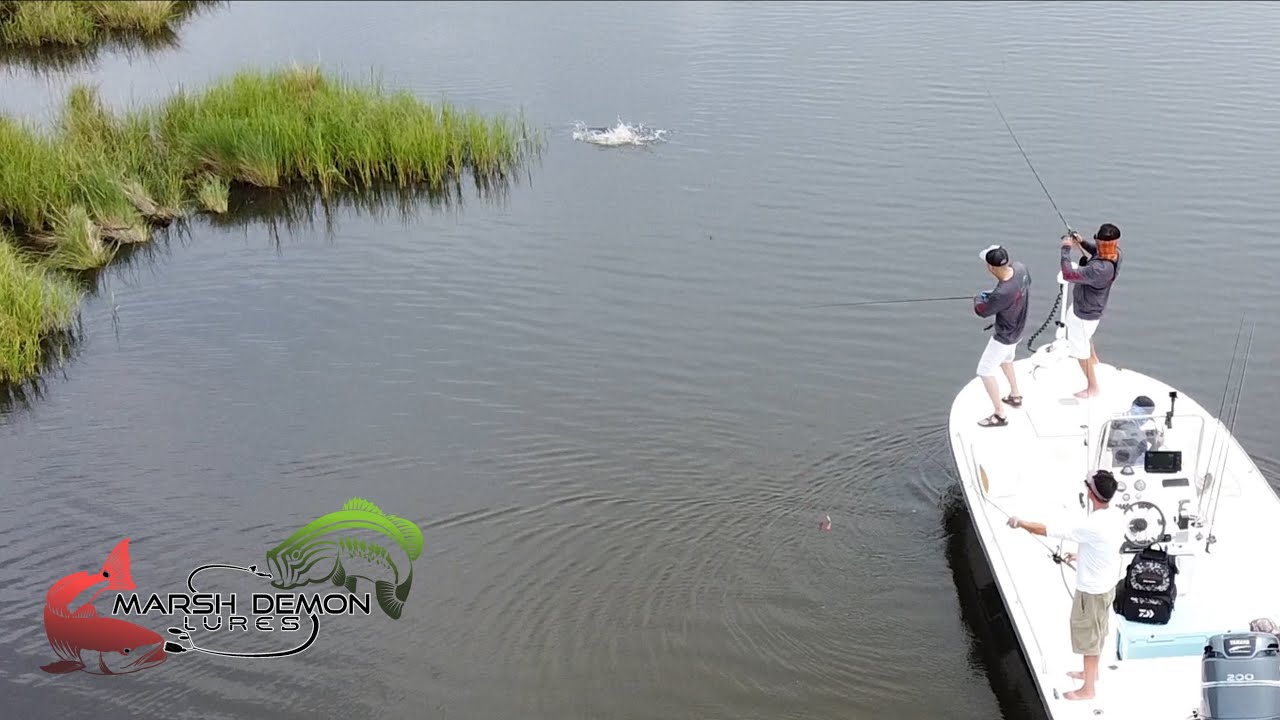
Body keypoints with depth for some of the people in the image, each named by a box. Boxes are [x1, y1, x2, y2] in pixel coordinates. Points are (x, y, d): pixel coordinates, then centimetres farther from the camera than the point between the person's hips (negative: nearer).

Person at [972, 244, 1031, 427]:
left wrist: (978, 298, 3)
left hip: (1005, 336, -9)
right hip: (1018, 328, 9)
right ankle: (1015, 396, 49)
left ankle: (999, 415, 11)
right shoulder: (1020, 268, -19)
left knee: (985, 371, 4)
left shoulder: (1002, 294, -41)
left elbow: (981, 311, -21)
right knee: (1005, 360, 32)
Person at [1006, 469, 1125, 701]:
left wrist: (1021, 523, -13)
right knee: (1097, 631, 26)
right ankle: (1092, 672, 46)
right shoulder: (1117, 514, -9)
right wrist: (1082, 555, 18)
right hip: (1107, 583, 8)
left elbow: (1049, 531, -26)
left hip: (1091, 590, -8)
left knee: (1088, 636, 8)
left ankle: (1087, 689, 24)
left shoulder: (1092, 526, -34)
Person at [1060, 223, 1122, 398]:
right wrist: (1082, 244, -8)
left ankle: (1092, 387, 31)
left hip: (1084, 312, -9)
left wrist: (1066, 249, -31)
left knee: (1081, 351, 12)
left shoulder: (1099, 270, -45)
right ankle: (1093, 358, 65)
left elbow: (1068, 274, -43)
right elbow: (1098, 254, 7)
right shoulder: (1116, 254, -17)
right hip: (1090, 307, 9)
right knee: (1085, 334, 39)